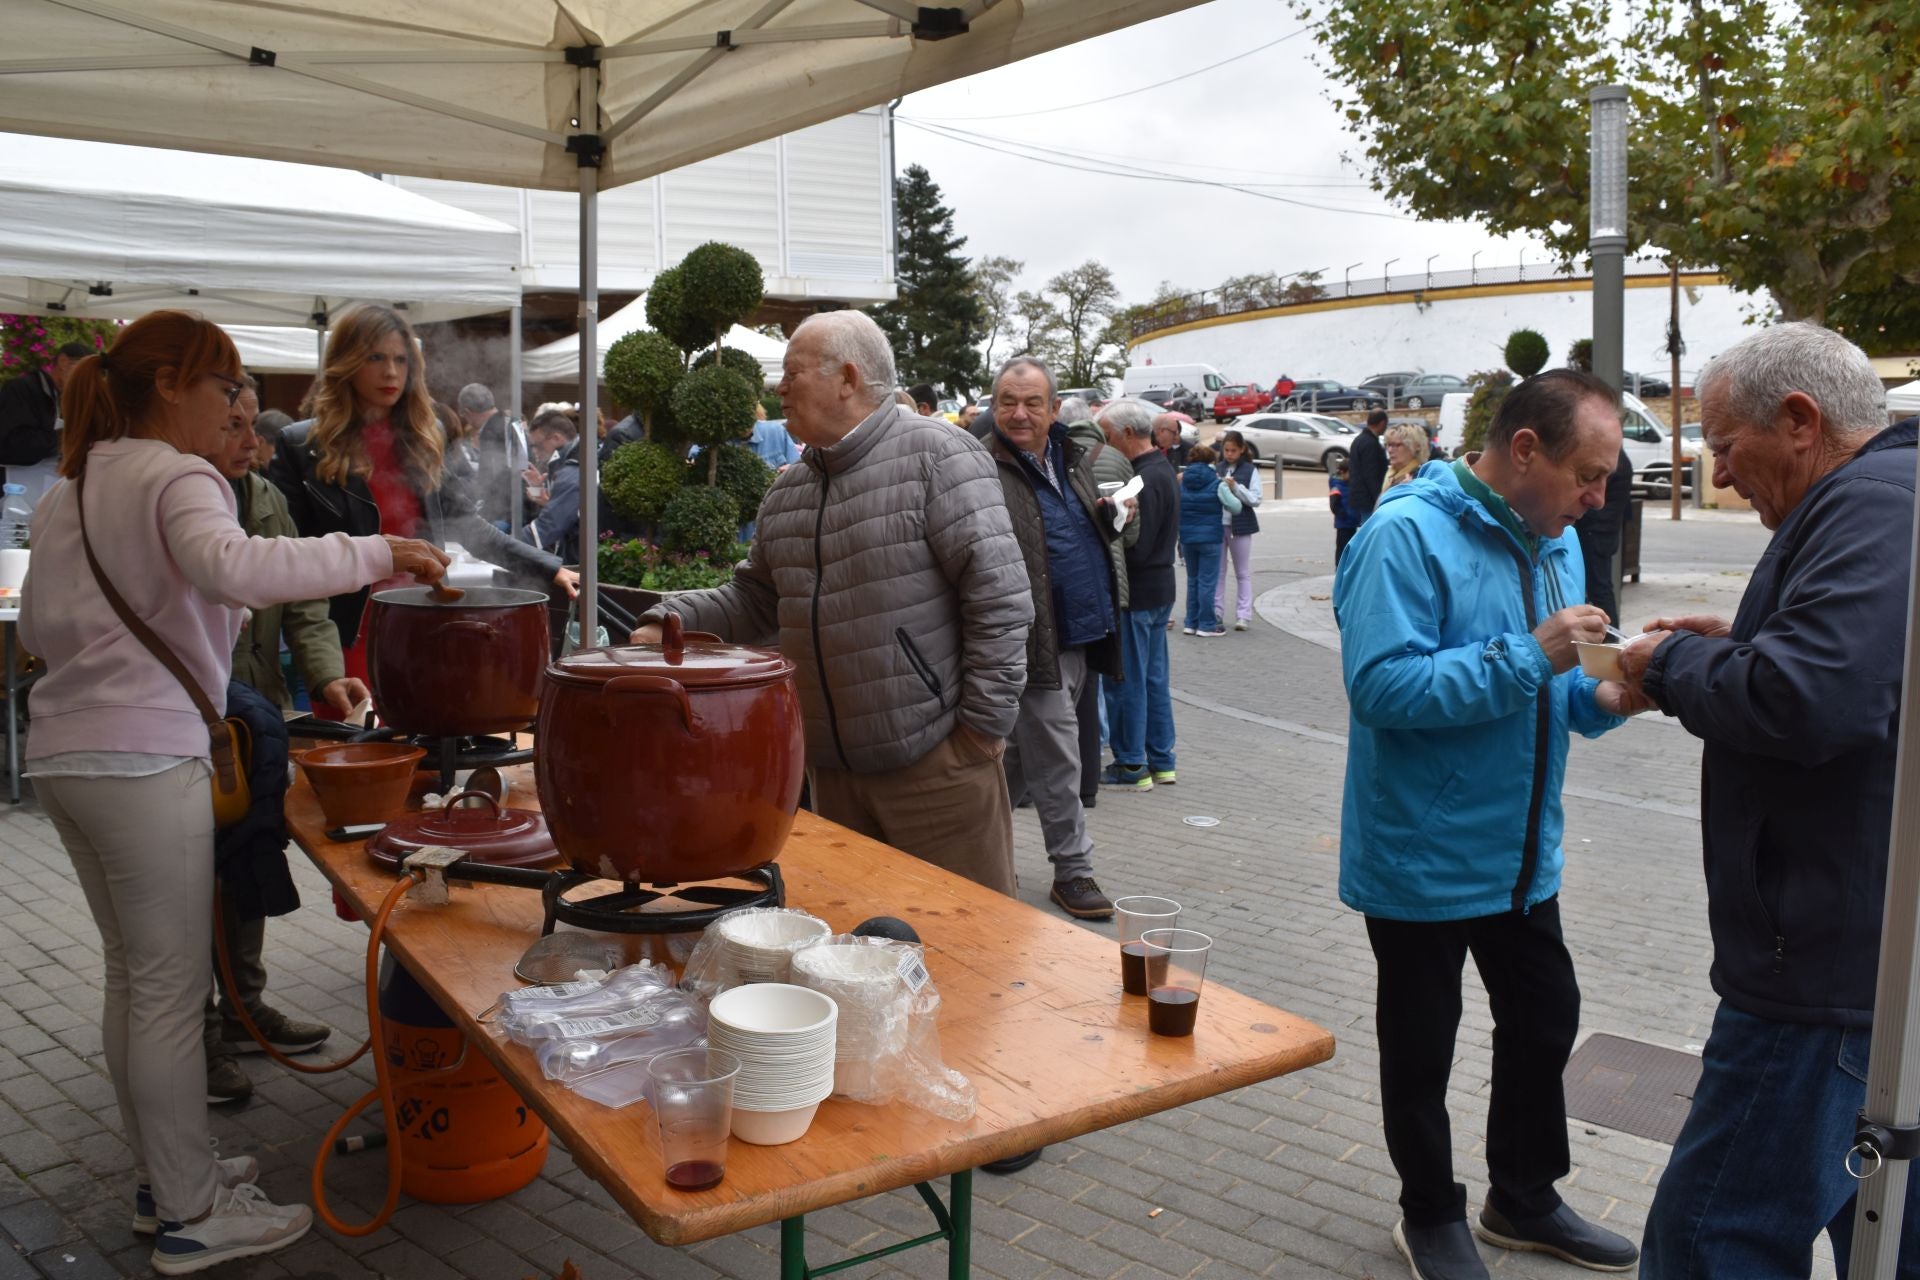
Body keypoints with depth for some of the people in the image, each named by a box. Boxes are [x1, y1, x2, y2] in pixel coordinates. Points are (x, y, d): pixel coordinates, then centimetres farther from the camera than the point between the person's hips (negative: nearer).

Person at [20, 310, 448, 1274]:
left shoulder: (69, 489, 18)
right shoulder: (174, 478, -10)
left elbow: (38, 626, 22)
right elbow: (234, 563, -32)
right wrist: (374, 555, -29)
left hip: (63, 755, 9)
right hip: (146, 759, -9)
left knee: (131, 976, 17)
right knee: (173, 988, -1)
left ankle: (164, 1177, 28)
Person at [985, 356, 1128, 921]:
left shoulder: (1072, 459, 12)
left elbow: (1095, 527, 29)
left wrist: (1112, 514, 10)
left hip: (1080, 636, 8)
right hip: (1038, 645, -8)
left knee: (1020, 753, 19)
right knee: (1057, 762, -1)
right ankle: (1073, 870, 13)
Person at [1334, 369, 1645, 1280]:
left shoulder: (1554, 540, 5)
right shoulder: (1407, 534, -20)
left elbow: (1550, 691, 13)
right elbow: (1382, 686, -30)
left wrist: (1601, 699, -8)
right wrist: (1529, 656, -29)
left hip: (1520, 851, 8)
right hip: (1423, 856, -8)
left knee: (1545, 1022, 20)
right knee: (1421, 1047, 10)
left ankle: (1523, 1198, 42)